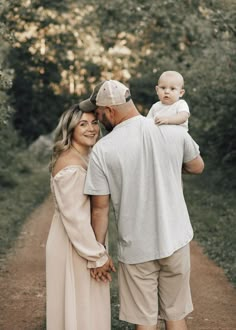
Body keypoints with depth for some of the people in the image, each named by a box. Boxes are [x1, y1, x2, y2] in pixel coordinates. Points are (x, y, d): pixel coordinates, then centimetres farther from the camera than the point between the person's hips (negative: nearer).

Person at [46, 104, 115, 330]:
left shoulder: (86, 157, 7)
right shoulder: (71, 166, -23)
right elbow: (75, 218, -23)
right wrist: (98, 256, -17)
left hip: (83, 239, 9)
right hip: (75, 246, -9)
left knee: (85, 304, 21)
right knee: (80, 306, 5)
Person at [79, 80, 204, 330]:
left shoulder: (103, 150, -14)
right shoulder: (174, 131, -7)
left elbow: (100, 208, -9)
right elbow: (197, 167, 11)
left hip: (136, 248, -2)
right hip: (175, 241, 3)